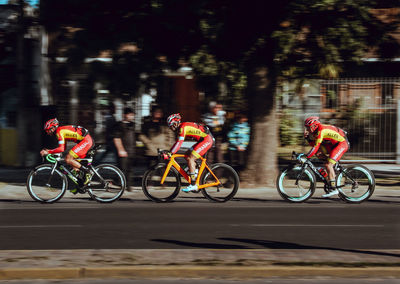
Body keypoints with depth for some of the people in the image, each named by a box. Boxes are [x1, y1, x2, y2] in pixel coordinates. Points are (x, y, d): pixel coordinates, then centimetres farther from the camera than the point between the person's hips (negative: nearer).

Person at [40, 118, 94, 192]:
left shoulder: (59, 131, -12)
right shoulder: (62, 130, 18)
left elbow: (61, 149, -23)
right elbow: (63, 148, 24)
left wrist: (48, 152, -17)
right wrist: (48, 151, 15)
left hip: (86, 140, -10)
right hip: (87, 141, 10)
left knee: (68, 159, -15)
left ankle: (86, 172, -8)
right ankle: (80, 185, 13)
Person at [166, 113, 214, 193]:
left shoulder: (183, 127, -16)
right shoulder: (181, 128, 14)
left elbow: (179, 143, -24)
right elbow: (178, 142, 22)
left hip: (207, 139, -10)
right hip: (204, 140, 10)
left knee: (190, 158, -16)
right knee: (187, 156, 10)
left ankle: (193, 185, -17)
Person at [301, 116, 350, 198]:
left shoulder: (321, 131, -24)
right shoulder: (316, 130, 5)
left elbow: (315, 147, -28)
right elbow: (313, 144, 13)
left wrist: (306, 156, -27)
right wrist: (307, 137, -3)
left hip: (342, 143, -10)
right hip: (334, 144, 10)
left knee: (328, 165, -18)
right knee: (318, 153, 0)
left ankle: (333, 189, -16)